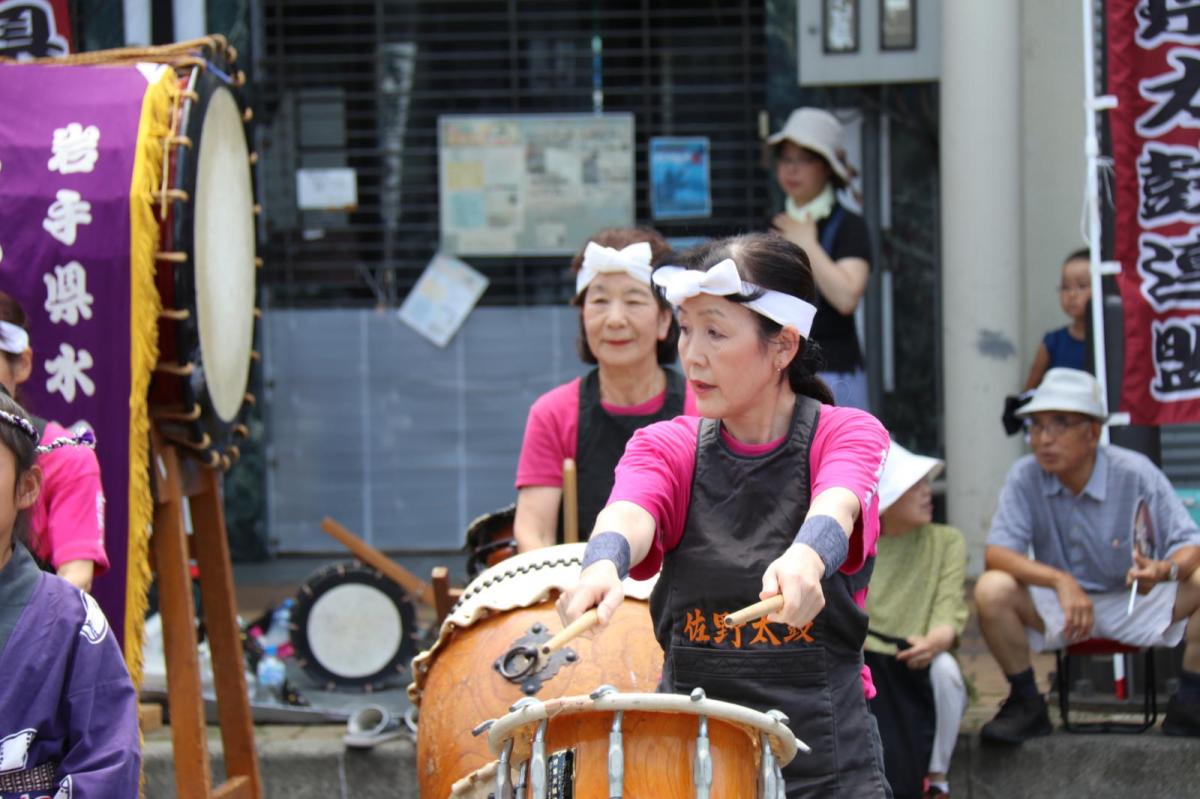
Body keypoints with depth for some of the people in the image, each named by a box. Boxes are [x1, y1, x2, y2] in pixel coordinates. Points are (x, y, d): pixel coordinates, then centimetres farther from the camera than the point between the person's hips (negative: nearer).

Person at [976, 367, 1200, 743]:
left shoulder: (1135, 473, -15)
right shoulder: (1025, 477, -11)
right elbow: (998, 552, -18)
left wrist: (1166, 569, -40)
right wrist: (1061, 581, -35)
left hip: (1136, 605, -1)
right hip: (1056, 610, 1)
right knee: (992, 589, -27)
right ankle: (1026, 704, -8)